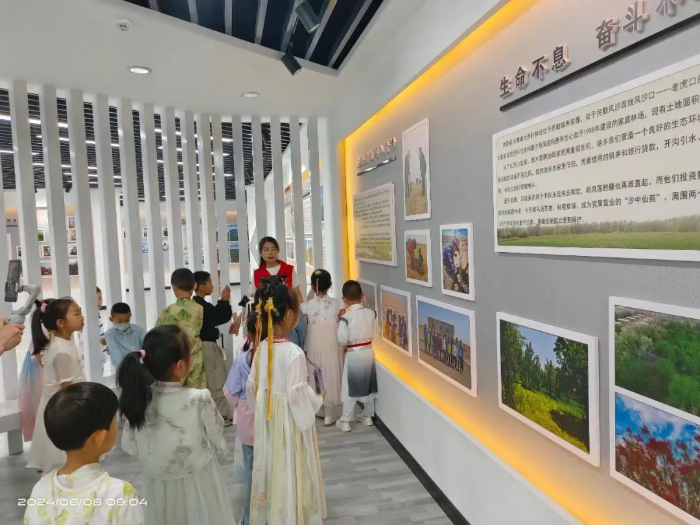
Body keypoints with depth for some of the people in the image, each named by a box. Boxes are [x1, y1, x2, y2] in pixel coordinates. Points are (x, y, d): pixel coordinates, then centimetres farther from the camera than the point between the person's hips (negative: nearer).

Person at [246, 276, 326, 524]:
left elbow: (252, 387, 3)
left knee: (271, 468, 22)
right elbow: (298, 394, -23)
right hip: (289, 421, -6)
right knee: (290, 473, 10)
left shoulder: (261, 348, -5)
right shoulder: (294, 352, -24)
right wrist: (318, 398, -5)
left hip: (267, 420, 6)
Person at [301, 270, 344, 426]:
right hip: (332, 347, 0)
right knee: (330, 378, 10)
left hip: (313, 347, 0)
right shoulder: (337, 304, -8)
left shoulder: (307, 306, -8)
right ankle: (329, 415, 18)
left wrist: (304, 349, 6)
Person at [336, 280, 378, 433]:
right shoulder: (371, 313, -5)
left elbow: (342, 339, -18)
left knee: (350, 388, 6)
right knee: (368, 385, 17)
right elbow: (375, 333, 3)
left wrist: (348, 344, 3)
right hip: (369, 351, 4)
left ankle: (345, 421, 13)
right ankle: (368, 416, 30)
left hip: (353, 354, -4)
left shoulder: (346, 317, -18)